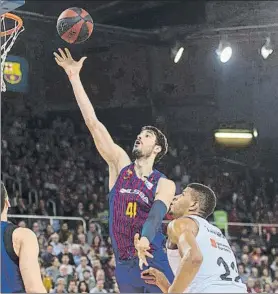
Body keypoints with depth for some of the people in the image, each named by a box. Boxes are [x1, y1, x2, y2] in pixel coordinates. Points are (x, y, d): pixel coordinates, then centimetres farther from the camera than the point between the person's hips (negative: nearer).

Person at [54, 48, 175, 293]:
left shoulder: (164, 185, -1)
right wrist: (74, 77, -3)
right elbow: (93, 123, 2)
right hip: (125, 263, 3)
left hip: (154, 261, -3)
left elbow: (156, 215, -20)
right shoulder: (120, 165, 6)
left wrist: (144, 240, -43)